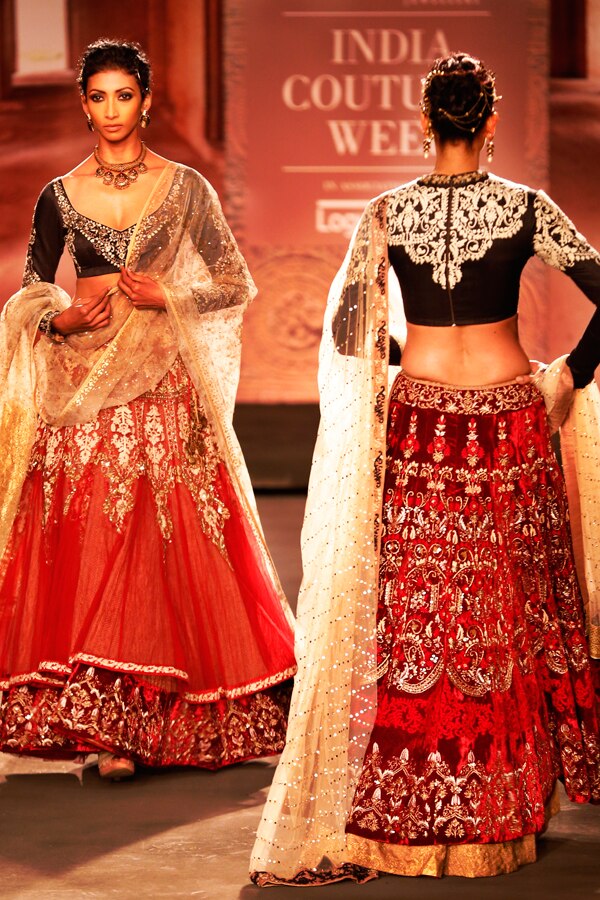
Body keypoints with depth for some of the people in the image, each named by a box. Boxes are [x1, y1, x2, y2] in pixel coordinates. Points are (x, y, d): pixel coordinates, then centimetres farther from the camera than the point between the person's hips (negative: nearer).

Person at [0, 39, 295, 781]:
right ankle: (107, 722, 3)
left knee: (172, 544, -6)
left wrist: (171, 295, -8)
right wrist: (62, 317, -7)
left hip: (165, 387, -1)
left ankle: (156, 714, 1)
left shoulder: (186, 189, 5)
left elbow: (237, 286, 7)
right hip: (81, 391, 1)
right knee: (85, 546, -3)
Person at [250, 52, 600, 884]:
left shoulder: (388, 213, -3)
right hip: (509, 417, -1)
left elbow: (346, 332, -6)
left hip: (420, 421, 1)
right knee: (510, 604, 11)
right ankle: (505, 805, 19)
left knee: (415, 607, 6)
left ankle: (399, 811, 6)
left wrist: (377, 396, 11)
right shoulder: (524, 207, -5)